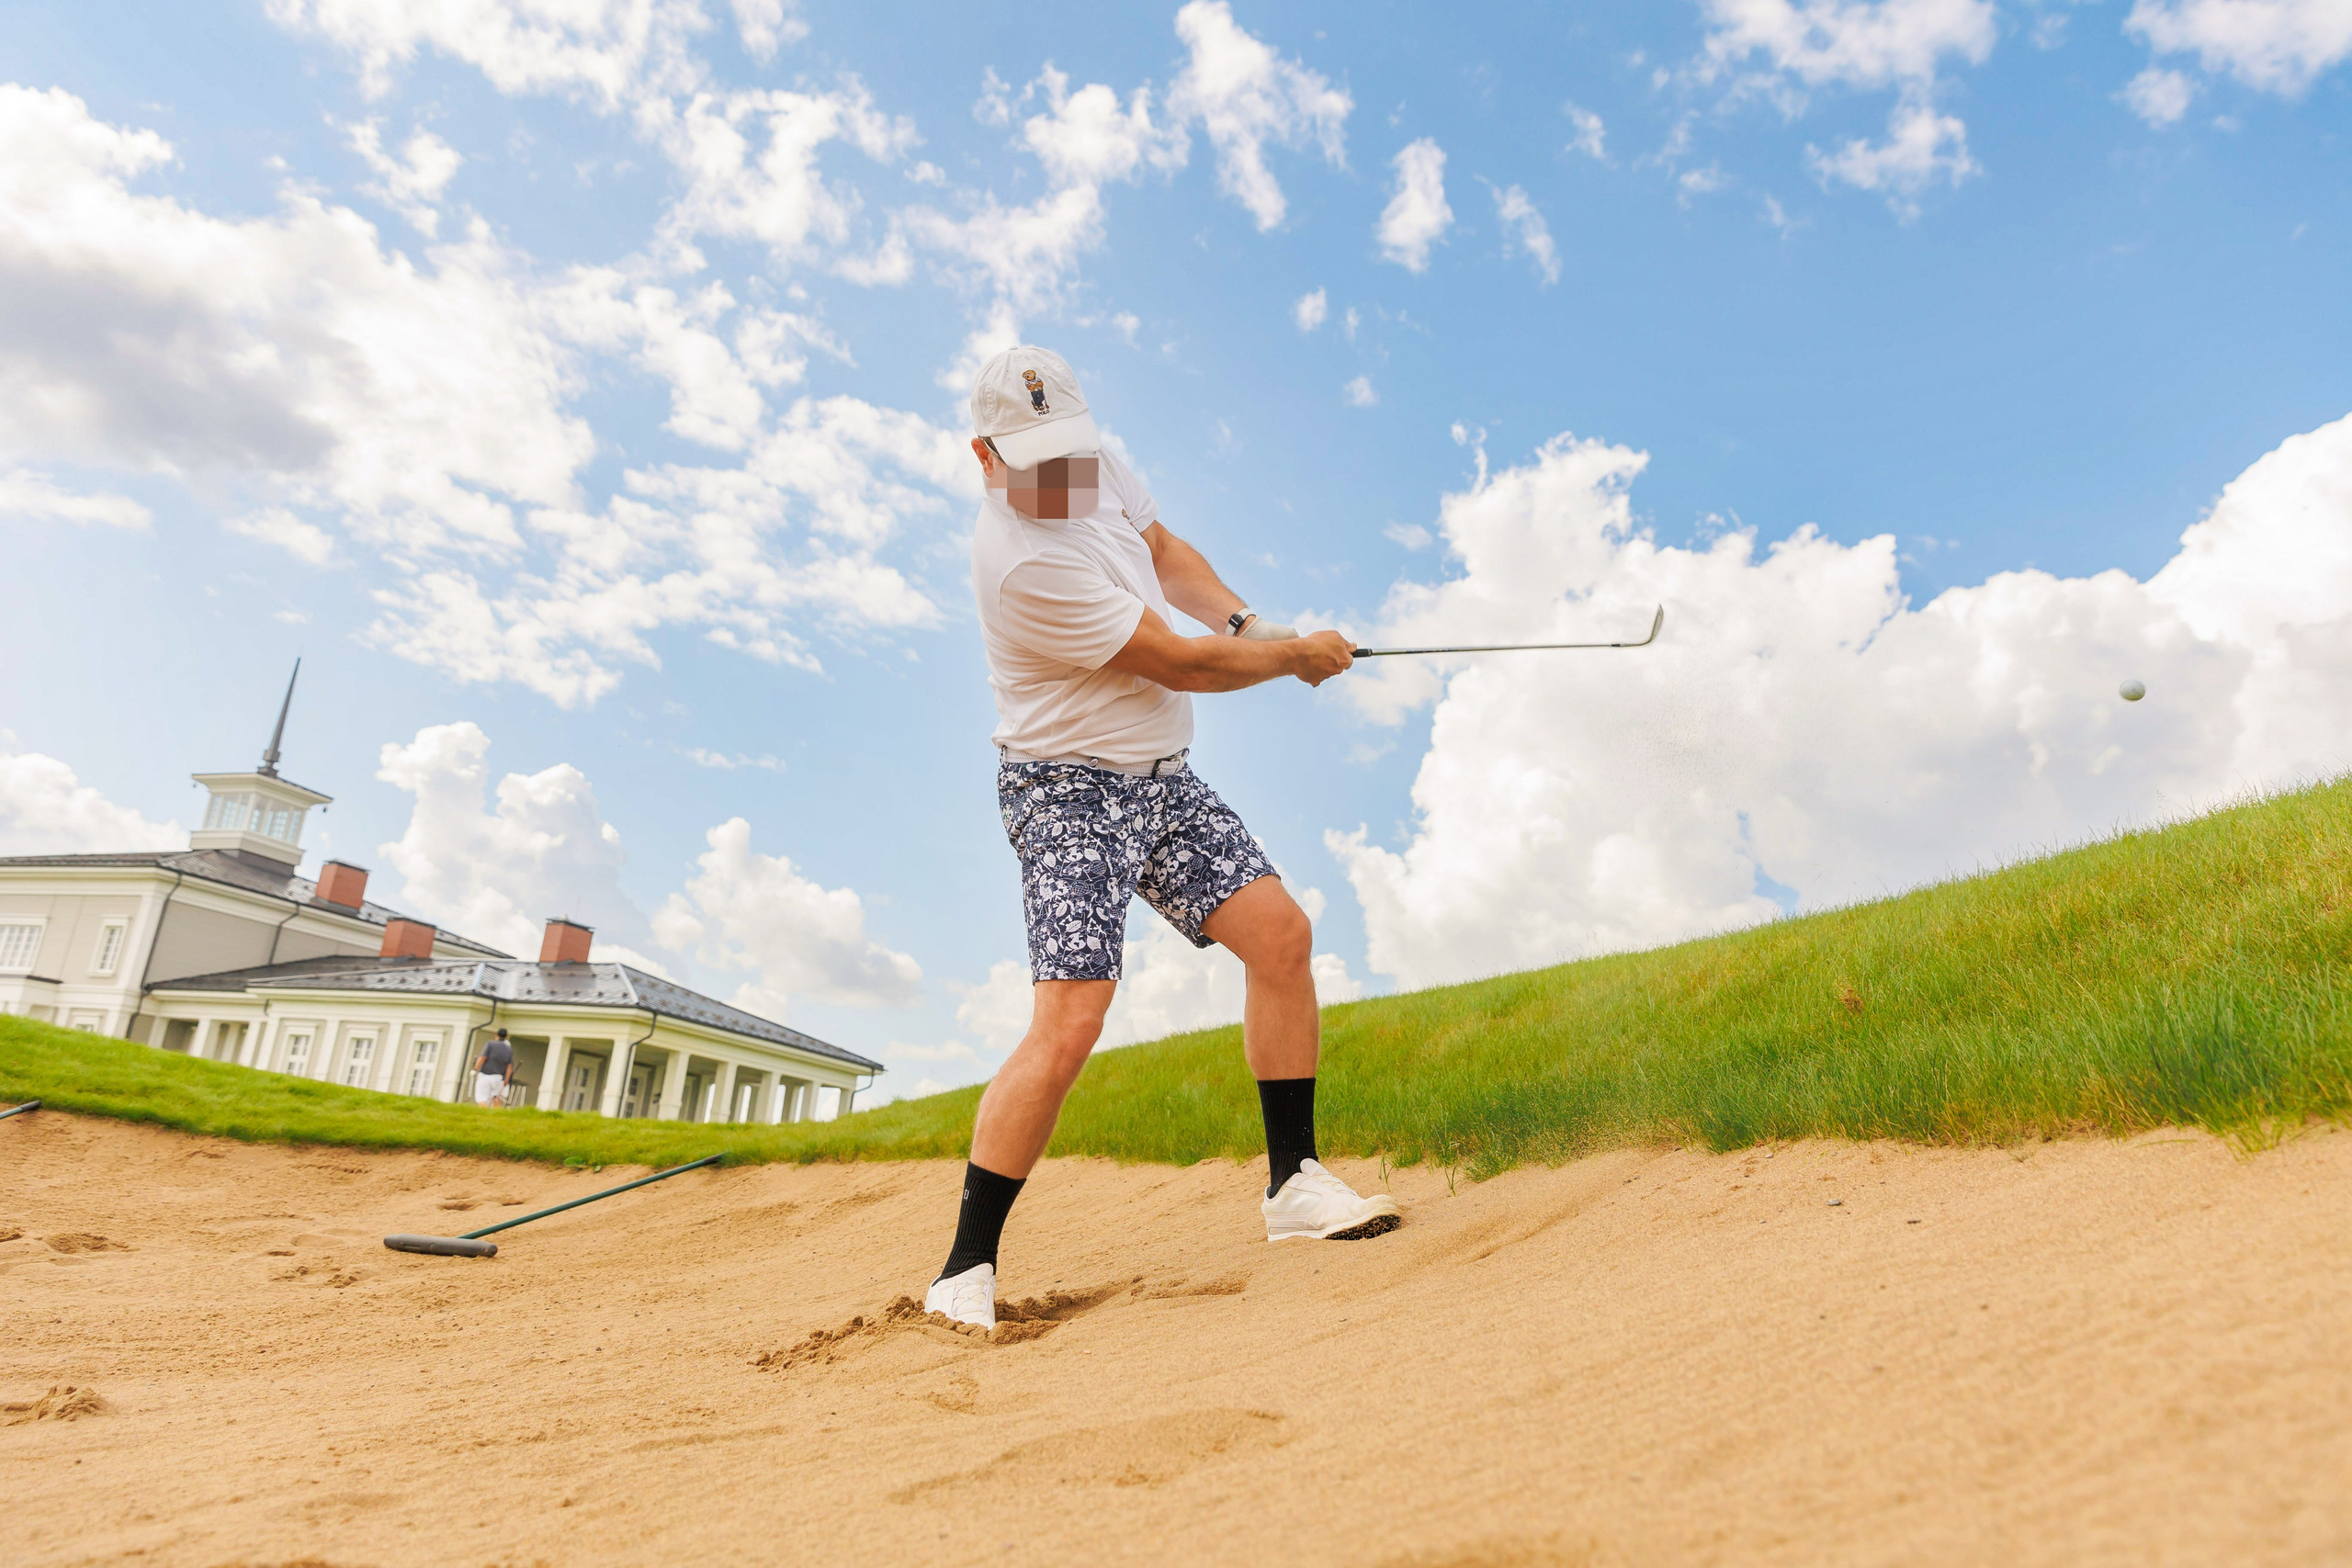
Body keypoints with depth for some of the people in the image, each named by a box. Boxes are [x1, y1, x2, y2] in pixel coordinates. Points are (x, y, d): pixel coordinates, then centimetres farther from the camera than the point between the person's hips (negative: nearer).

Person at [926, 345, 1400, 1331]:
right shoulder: (1021, 564, -25)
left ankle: (1294, 1184, 11)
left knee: (1280, 933, -2)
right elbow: (1179, 665, -19)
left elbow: (1164, 553, 22)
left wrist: (1243, 621, 3)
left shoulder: (1101, 471, 2)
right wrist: (1299, 655, -5)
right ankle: (966, 1271, -6)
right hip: (1070, 792, -8)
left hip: (1161, 779, 9)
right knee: (1069, 1022, -19)